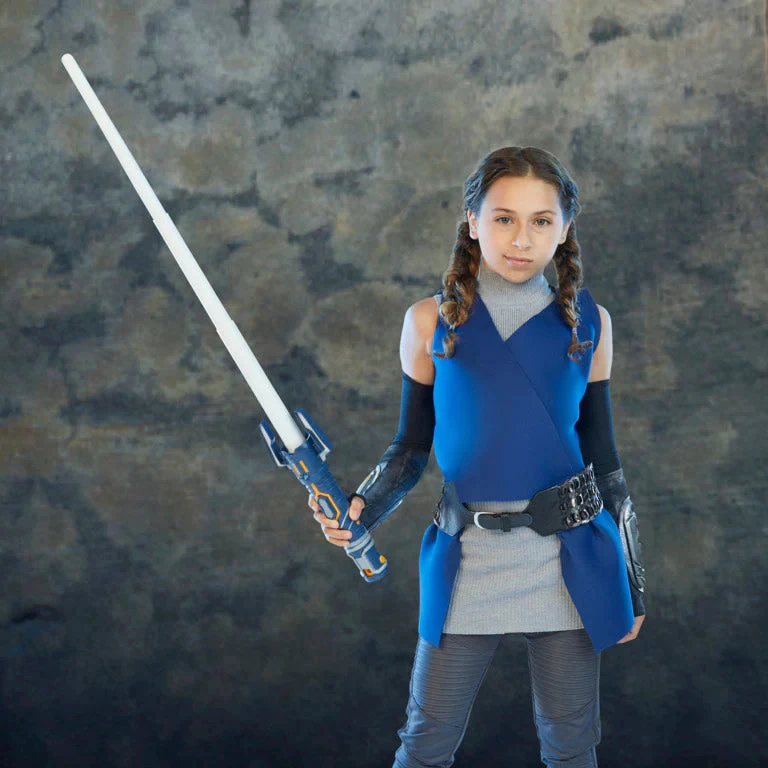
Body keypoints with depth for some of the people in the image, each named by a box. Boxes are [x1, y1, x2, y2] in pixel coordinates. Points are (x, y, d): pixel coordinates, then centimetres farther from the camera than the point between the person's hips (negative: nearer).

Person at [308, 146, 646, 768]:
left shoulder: (588, 323, 2)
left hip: (569, 561, 1)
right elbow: (411, 449, 7)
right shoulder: (431, 322, -1)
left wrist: (632, 582, 10)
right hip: (467, 557, 0)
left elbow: (602, 456, 8)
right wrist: (360, 509, -13)